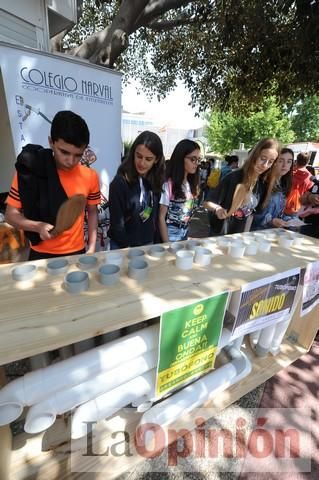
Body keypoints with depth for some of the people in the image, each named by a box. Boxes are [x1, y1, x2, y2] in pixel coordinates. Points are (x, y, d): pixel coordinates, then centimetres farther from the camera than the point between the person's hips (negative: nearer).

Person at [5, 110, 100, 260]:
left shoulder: (90, 176, -7)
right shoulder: (29, 171, -11)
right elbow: (11, 214, -4)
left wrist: (92, 247, -2)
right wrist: (37, 226, -23)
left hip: (77, 253, 1)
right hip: (41, 255, -1)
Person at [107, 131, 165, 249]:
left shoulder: (156, 182, -1)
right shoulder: (119, 182, -17)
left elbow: (155, 218, 5)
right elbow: (117, 224, -16)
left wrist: (156, 243, 2)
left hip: (149, 245, 5)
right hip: (123, 246, -5)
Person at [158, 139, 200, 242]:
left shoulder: (192, 184, 2)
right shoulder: (168, 184, -18)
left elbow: (189, 212, 8)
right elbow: (161, 217, -16)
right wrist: (167, 244, -16)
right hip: (169, 237, -6)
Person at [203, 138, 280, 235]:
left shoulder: (262, 185, -2)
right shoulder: (233, 177, -17)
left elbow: (252, 212, 8)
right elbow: (207, 202, -15)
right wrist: (217, 208, -34)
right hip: (220, 234, -5)